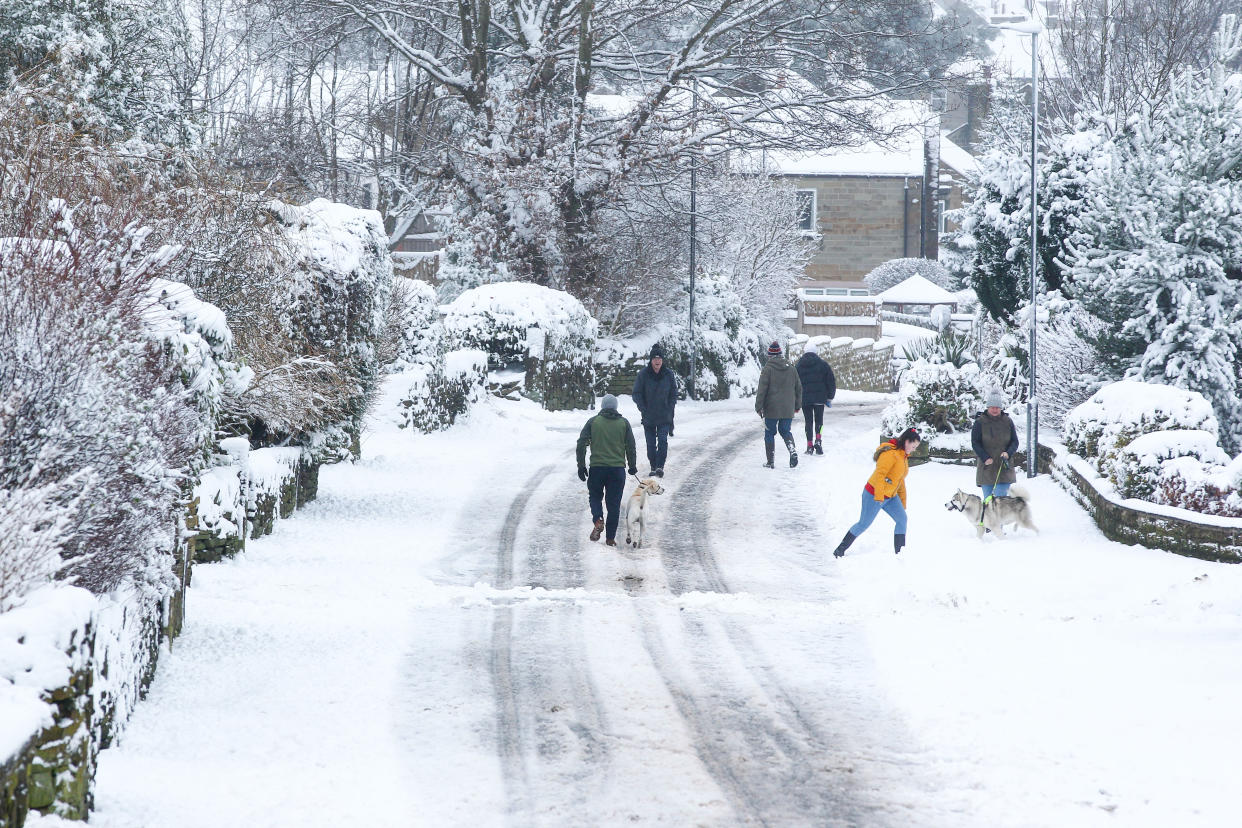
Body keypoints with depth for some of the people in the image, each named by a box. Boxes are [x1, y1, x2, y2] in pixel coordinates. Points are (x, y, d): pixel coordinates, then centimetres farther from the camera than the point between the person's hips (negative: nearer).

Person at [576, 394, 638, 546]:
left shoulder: (593, 422, 2)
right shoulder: (624, 423, 4)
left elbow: (581, 444, -2)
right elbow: (631, 447, 5)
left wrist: (581, 466, 4)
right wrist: (632, 466, 17)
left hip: (597, 467, 0)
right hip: (618, 468, 0)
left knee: (595, 497, 17)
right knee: (614, 503, 7)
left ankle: (598, 520, -11)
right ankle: (610, 537, 6)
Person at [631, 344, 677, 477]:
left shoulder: (669, 375, 1)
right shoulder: (643, 375, -4)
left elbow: (673, 394, 10)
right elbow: (637, 394, 0)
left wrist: (669, 409, -2)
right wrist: (643, 410, -9)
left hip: (664, 416, 0)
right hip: (648, 416, 0)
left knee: (663, 440, -14)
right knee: (651, 443, 4)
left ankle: (660, 466, -14)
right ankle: (653, 467, 15)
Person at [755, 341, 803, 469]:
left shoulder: (768, 369, -10)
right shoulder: (791, 369, 6)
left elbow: (762, 390, -11)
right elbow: (799, 388, 13)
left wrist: (758, 407, -5)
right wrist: (797, 405, 23)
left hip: (771, 410, -4)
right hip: (788, 410, 4)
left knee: (769, 433, 8)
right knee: (785, 431, 17)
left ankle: (770, 461, 8)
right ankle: (792, 450, -10)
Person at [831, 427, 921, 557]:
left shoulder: (903, 456, 12)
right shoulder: (891, 453, -20)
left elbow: (900, 480, 21)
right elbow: (879, 474, -28)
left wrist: (902, 503, 23)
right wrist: (879, 497, -35)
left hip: (890, 496, 9)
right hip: (874, 495, -9)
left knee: (902, 519, -7)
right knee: (864, 524, -1)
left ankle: (899, 552, -3)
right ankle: (840, 550, 12)